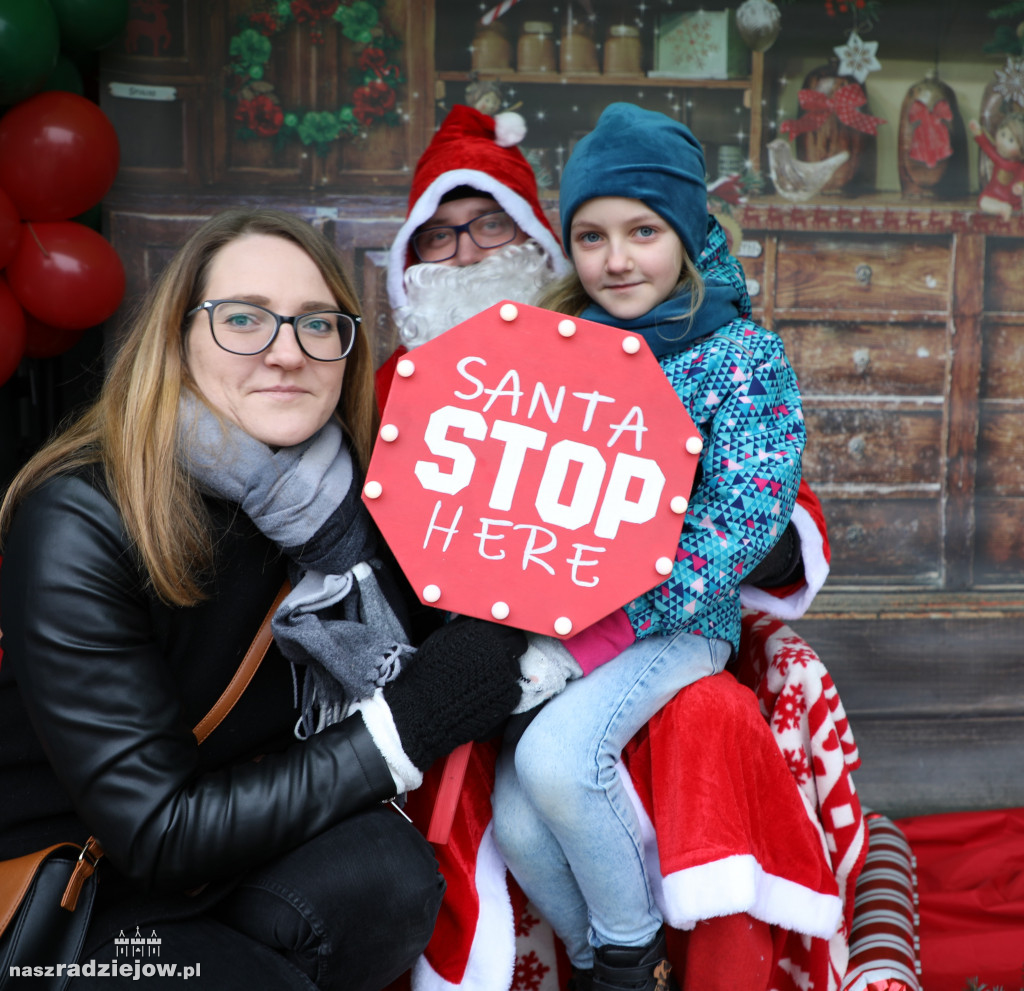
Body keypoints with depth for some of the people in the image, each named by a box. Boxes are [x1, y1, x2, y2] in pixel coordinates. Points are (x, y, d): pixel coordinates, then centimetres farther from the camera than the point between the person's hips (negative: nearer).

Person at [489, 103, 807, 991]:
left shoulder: (746, 356, -4)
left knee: (553, 757, -27)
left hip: (676, 621, -3)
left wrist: (617, 622, -19)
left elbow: (743, 520, -12)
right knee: (517, 823, -15)